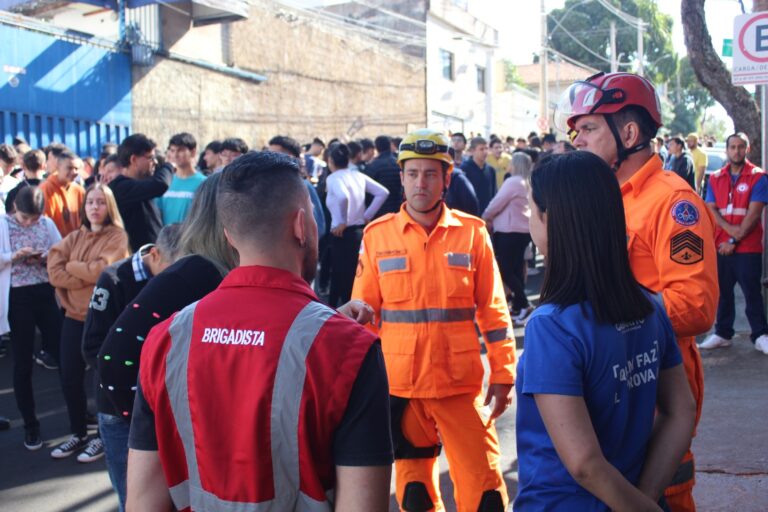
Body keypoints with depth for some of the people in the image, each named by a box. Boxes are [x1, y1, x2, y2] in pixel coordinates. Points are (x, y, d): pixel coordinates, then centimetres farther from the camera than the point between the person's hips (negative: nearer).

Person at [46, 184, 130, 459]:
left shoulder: (117, 236, -5)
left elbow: (100, 270, -19)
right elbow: (54, 272, -4)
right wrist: (88, 276, -15)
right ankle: (78, 433, 26)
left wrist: (71, 266, -4)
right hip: (74, 315, 5)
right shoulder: (73, 237, 10)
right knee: (69, 377, 8)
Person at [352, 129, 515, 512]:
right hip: (398, 383, 1)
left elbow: (493, 310, 3)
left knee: (482, 481, 2)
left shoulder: (472, 232, -1)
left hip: (461, 380, -1)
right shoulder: (377, 235, 0)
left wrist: (503, 375, 2)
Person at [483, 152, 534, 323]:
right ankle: (518, 307, 14)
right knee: (516, 269, 11)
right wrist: (493, 218, 14)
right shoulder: (526, 183, 15)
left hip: (511, 231, -9)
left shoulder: (512, 182, -13)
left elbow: (497, 202, -11)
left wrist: (485, 217, 5)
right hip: (523, 230, 9)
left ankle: (523, 304, -7)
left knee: (504, 269, -6)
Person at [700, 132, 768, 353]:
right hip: (721, 246, 4)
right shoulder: (715, 178, 10)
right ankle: (723, 334, 19)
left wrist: (735, 240, -13)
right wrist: (729, 228, -14)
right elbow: (710, 209, 3)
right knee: (723, 291, 10)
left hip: (748, 247, -4)